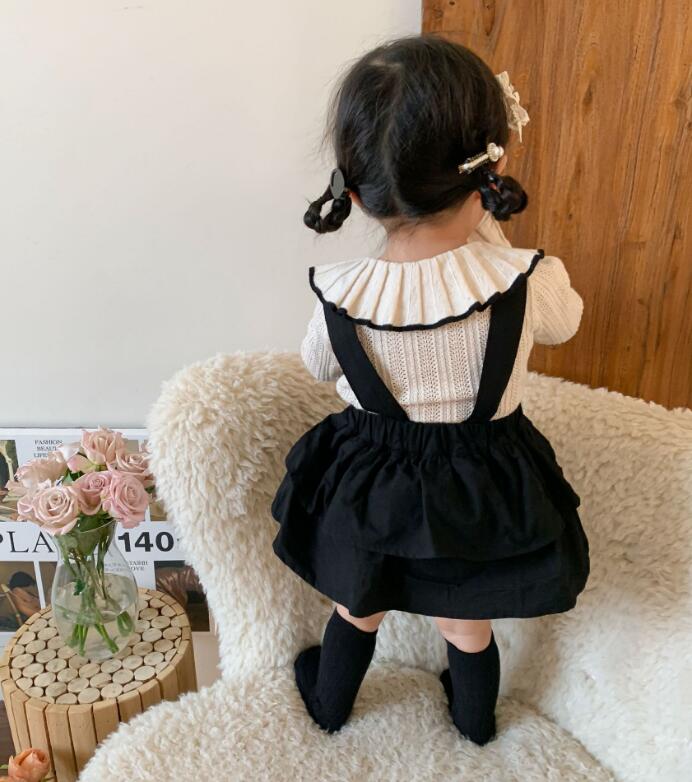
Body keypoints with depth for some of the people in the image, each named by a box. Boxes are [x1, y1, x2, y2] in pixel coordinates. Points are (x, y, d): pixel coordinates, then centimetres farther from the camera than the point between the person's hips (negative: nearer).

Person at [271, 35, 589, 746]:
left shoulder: (339, 294, -23)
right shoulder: (526, 281, -25)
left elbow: (319, 366, -1)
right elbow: (563, 321, 1)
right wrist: (490, 228, 4)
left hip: (369, 487, 0)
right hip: (484, 487, 1)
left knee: (359, 609, 28)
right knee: (466, 623, 27)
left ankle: (329, 703, 57)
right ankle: (475, 719, 58)